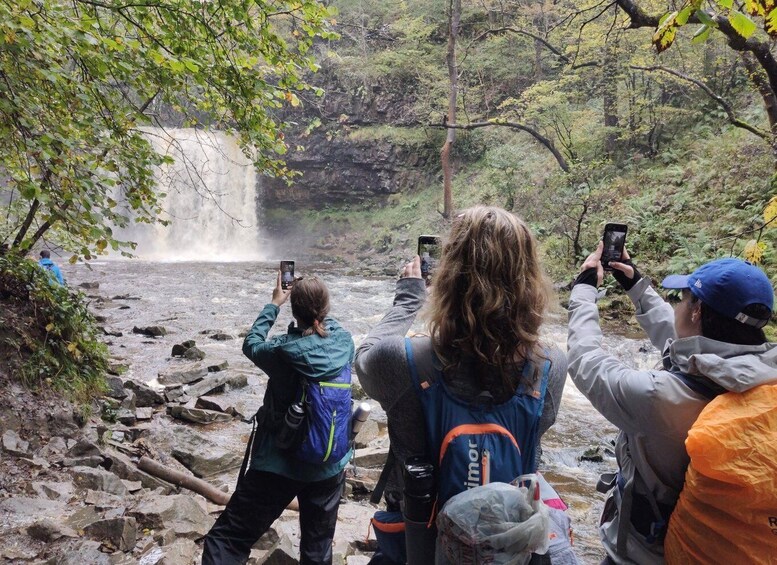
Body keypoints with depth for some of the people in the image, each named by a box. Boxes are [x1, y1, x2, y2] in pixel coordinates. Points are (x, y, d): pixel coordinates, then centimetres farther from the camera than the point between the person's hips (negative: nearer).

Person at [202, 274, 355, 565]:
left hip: (277, 464, -4)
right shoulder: (345, 342, -10)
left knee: (227, 540, 9)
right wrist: (319, 304, 22)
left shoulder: (281, 350, -19)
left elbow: (251, 344, 4)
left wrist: (273, 304, 13)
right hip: (330, 464, 4)